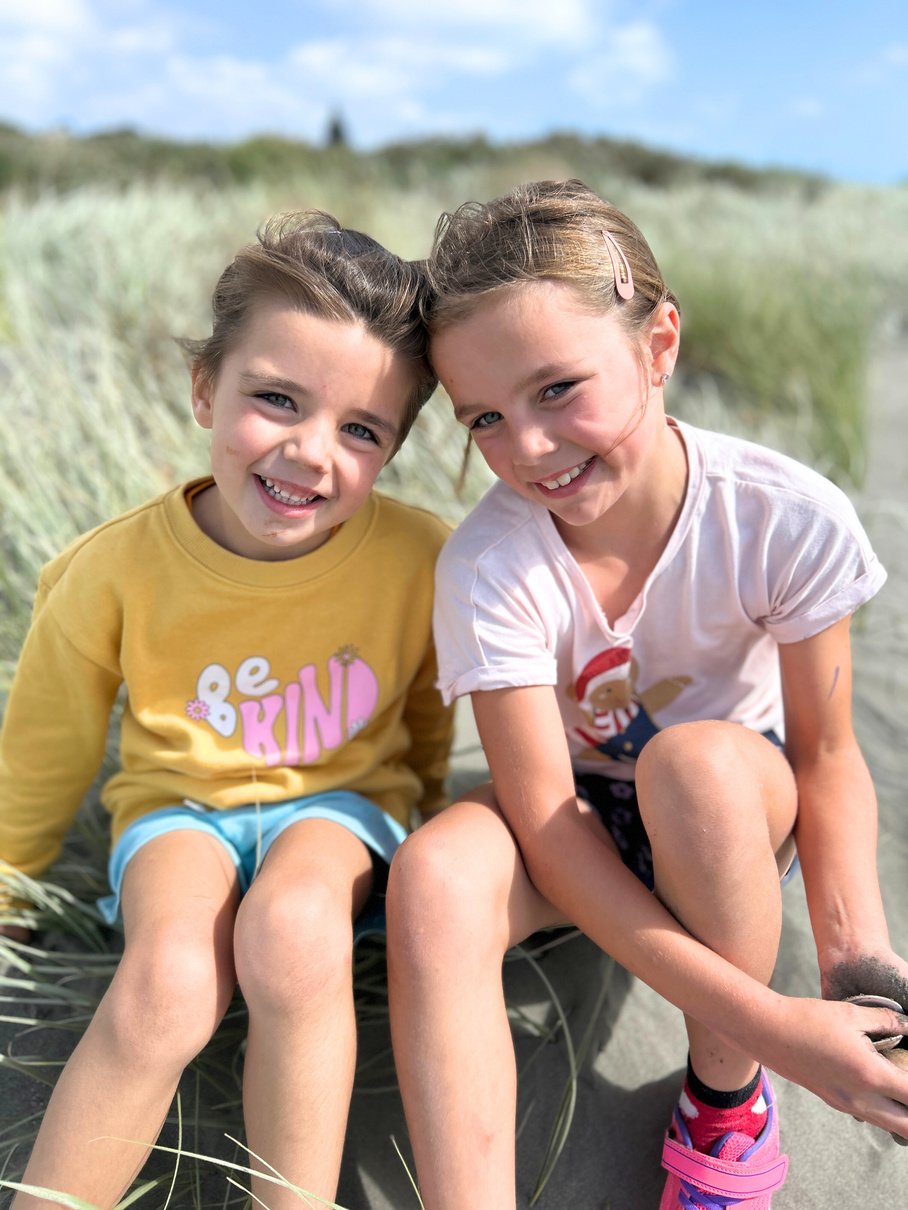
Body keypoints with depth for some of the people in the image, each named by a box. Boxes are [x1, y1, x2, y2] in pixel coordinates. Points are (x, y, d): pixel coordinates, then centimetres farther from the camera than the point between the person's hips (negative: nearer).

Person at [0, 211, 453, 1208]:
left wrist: (419, 818, 21)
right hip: (179, 804, 0)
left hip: (339, 799, 0)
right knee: (167, 983, -30)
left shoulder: (419, 558, -17)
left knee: (292, 934, -33)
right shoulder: (119, 567, -17)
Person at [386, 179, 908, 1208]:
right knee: (435, 877, -33)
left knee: (695, 759, -36)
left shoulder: (787, 518, -22)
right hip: (581, 817, 0)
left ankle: (726, 1094, -9)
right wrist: (768, 1020, -33)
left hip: (741, 807, 1)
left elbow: (825, 756, -11)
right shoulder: (487, 570, -25)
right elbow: (547, 826, -28)